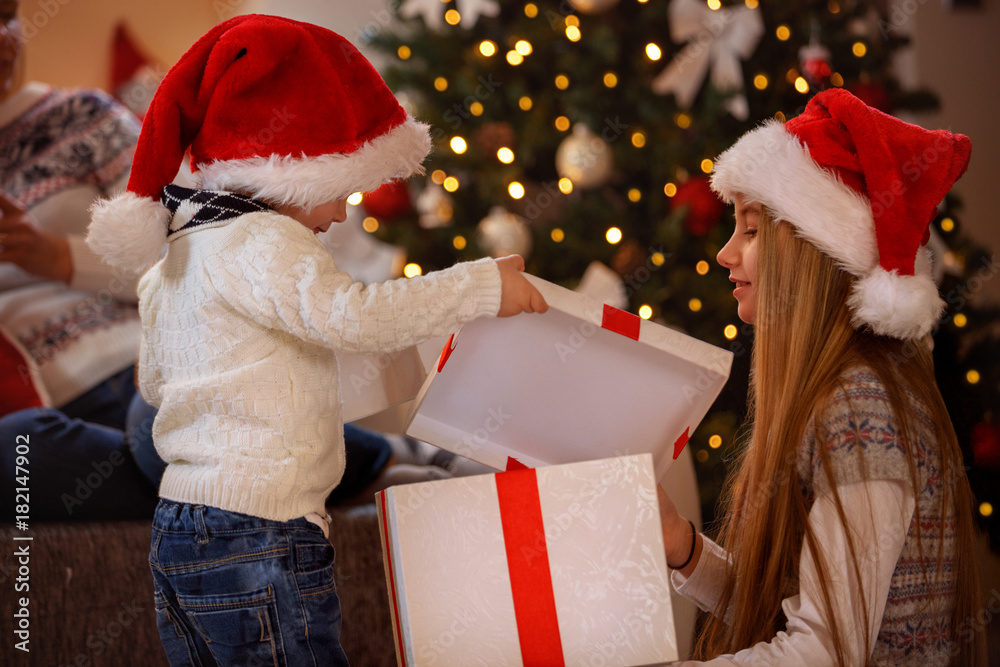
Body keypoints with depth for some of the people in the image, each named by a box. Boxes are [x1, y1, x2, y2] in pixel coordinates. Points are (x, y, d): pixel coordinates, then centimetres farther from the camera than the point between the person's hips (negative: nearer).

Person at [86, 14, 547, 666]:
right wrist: (484, 285, -19)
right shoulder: (263, 244, -13)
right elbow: (356, 315, -26)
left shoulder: (171, 262, 17)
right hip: (257, 542, -10)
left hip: (175, 534, 10)